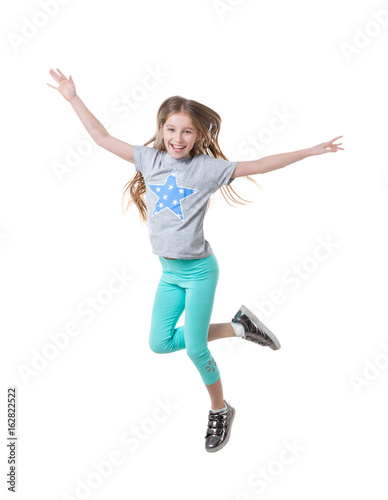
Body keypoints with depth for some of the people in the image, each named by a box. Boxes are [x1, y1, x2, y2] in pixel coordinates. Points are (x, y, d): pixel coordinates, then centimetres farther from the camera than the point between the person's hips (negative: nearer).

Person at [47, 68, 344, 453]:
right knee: (160, 343, 6)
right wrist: (73, 98, 6)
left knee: (194, 349, -2)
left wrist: (309, 151, -12)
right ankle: (235, 327, 21)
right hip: (168, 272, 5)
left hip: (199, 270, -5)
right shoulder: (150, 159, 1)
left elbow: (259, 166, -9)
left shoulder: (207, 168, -9)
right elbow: (102, 138, 7)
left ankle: (220, 410, 25)